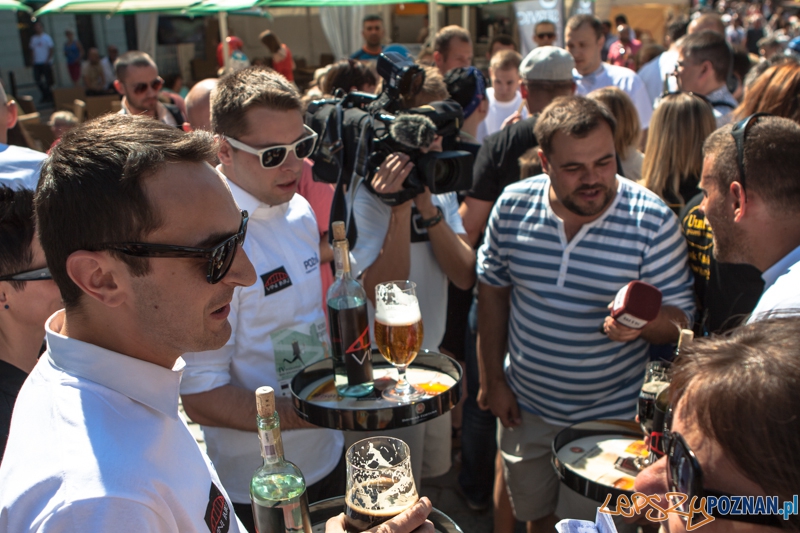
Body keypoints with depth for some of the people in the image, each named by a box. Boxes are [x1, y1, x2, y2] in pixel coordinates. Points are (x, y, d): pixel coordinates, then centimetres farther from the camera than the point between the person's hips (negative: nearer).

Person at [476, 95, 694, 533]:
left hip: (611, 415, -2)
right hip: (525, 408, 3)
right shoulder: (513, 205, -10)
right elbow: (492, 289, 2)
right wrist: (491, 378, 4)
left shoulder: (653, 221, -18)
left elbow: (679, 317, -11)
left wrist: (642, 321, -34)